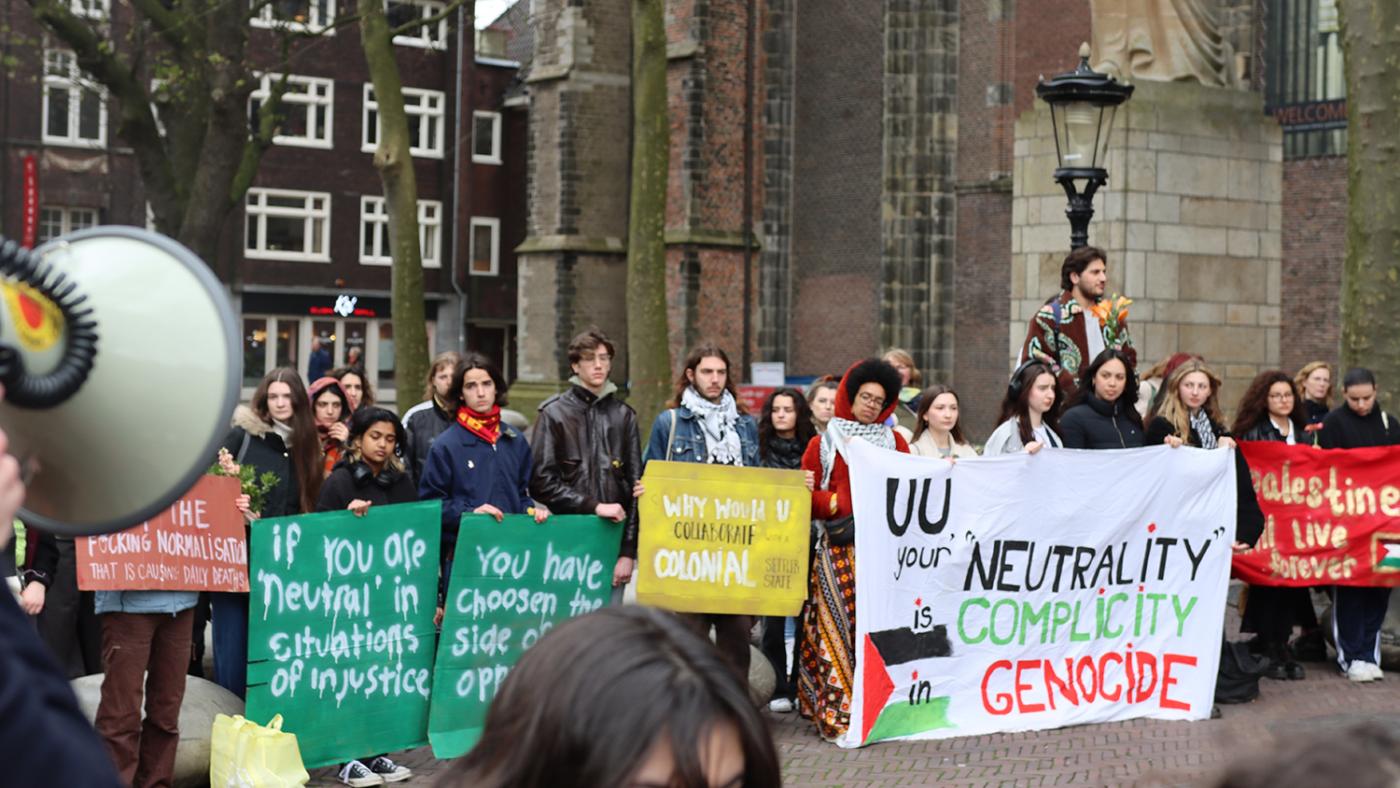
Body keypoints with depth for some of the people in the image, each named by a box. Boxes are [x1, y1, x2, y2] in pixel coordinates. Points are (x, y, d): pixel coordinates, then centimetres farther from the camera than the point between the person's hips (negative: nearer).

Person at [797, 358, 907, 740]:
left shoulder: (895, 442, 17)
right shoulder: (823, 444, 9)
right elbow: (807, 497, 5)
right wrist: (841, 506, -10)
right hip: (839, 548, -2)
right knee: (840, 626, -9)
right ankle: (837, 713, -7)